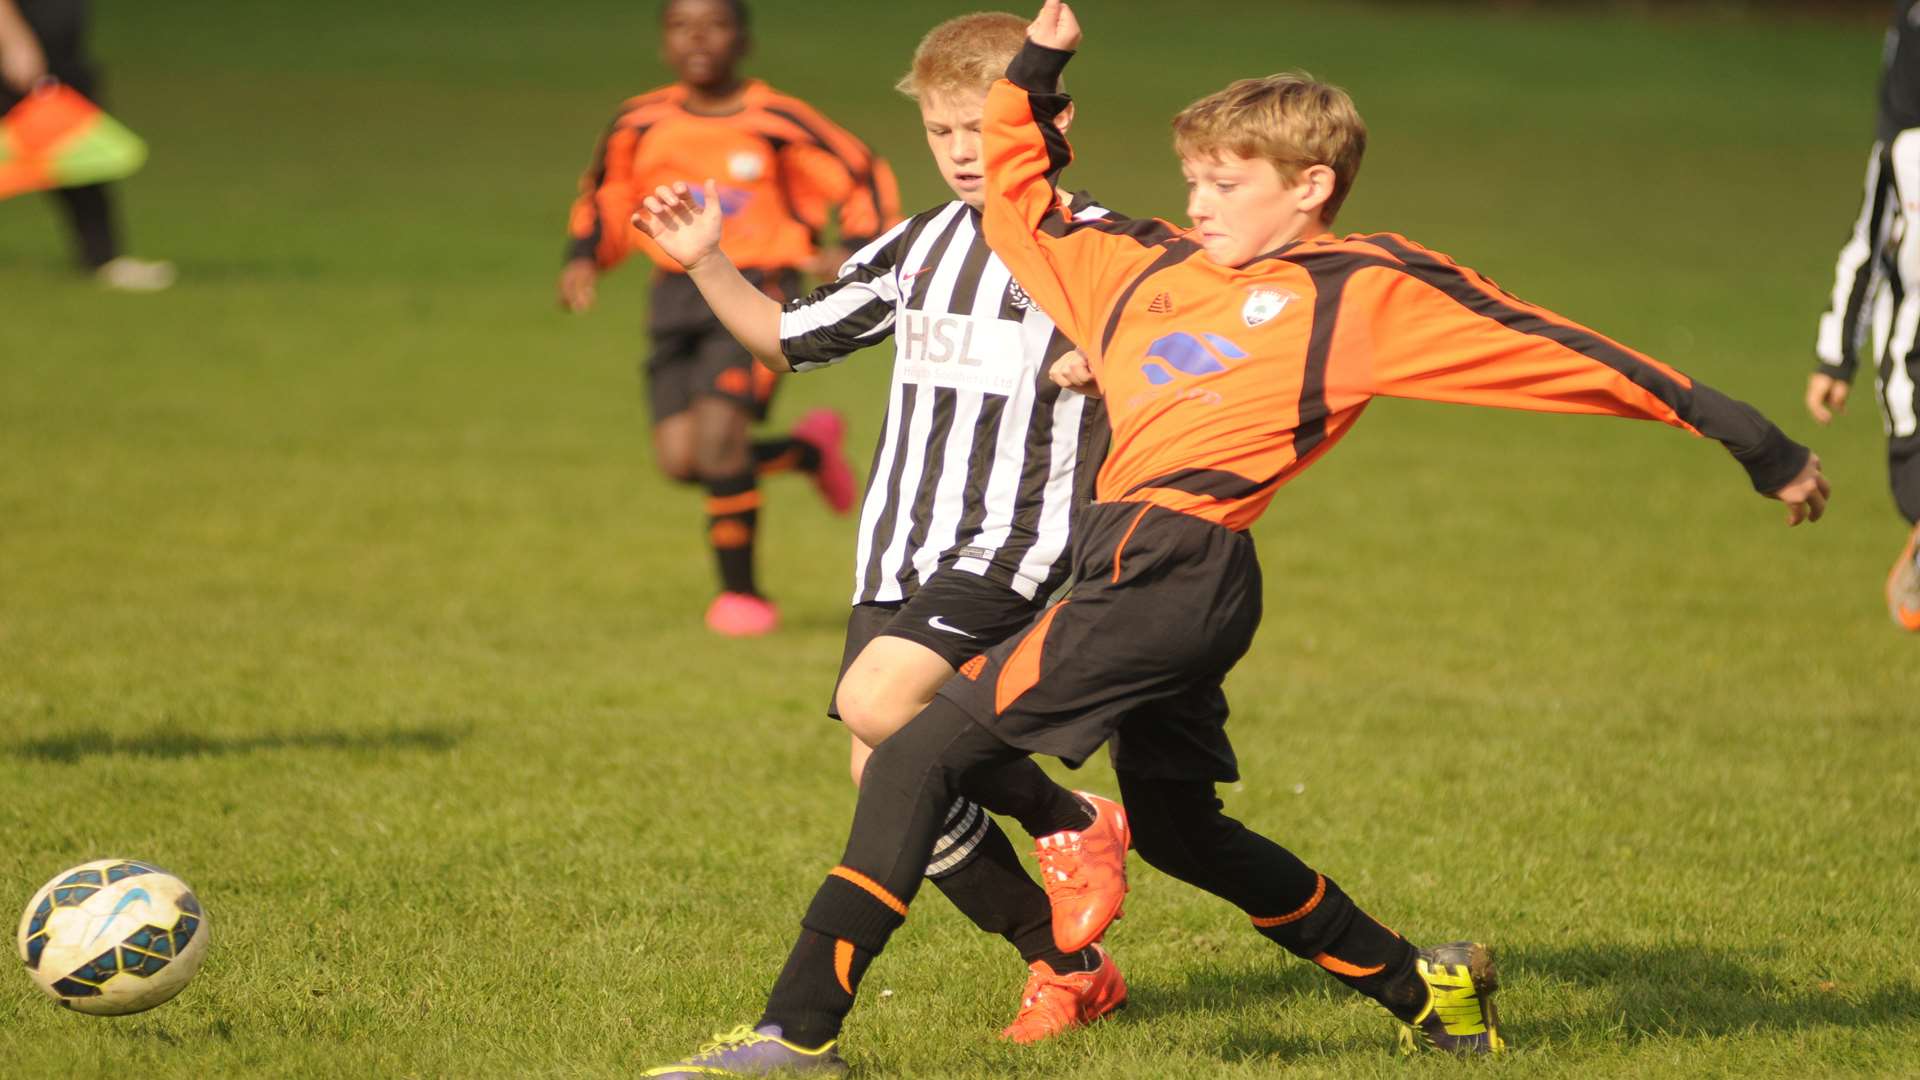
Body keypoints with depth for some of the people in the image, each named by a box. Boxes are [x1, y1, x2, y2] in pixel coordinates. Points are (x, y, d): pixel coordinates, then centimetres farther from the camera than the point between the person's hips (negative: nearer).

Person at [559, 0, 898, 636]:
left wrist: (858, 251, -9)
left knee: (715, 429, -22)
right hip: (677, 297, 5)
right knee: (678, 458, -6)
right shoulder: (641, 125, 6)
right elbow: (605, 197, 22)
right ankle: (809, 449, 23)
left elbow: (865, 178, 6)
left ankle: (740, 592, -5)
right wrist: (583, 259, 6)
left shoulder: (778, 124, -4)